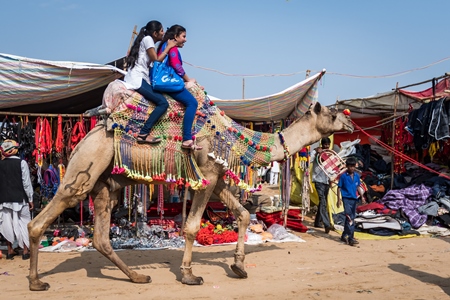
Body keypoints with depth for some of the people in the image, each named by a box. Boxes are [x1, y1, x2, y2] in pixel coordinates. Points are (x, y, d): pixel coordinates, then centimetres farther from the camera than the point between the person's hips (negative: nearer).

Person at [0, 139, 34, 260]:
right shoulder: (21, 163, -8)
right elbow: (26, 183, -8)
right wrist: (30, 199, 0)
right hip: (19, 199, -3)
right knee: (23, 224, 5)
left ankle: (10, 251, 18)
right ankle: (25, 251, 8)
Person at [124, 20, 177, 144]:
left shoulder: (148, 41, 24)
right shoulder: (148, 39, -3)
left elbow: (153, 62, 17)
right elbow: (157, 60, -8)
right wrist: (169, 47, 1)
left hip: (140, 78, 10)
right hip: (137, 79, -10)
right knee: (163, 103, -17)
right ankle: (143, 134, -23)